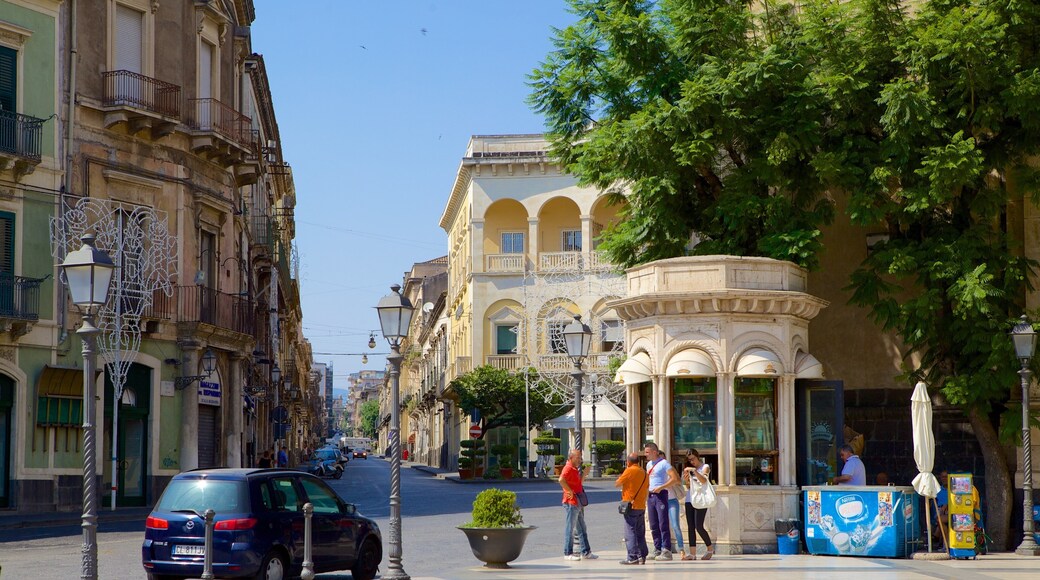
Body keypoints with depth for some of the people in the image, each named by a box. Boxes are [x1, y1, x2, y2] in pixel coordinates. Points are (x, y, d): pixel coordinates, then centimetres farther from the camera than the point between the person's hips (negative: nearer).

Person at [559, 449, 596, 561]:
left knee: (582, 529, 13)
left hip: (578, 503, 10)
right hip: (571, 502, -10)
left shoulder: (575, 469, 17)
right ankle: (568, 553, 0)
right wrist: (570, 492, -25)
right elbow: (561, 480, -32)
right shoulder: (568, 468, -14)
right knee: (570, 528, -4)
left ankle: (586, 552, 19)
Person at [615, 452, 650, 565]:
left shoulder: (630, 471, -11)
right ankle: (642, 556, 13)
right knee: (640, 533, 13)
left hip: (631, 506, -7)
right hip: (641, 507, 7)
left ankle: (632, 557, -9)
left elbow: (617, 484, -7)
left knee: (630, 532, -5)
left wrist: (620, 478, 12)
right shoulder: (644, 473, 11)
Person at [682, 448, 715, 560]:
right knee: (690, 527, 0)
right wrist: (686, 480, -1)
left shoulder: (705, 467, 2)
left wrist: (694, 470, -24)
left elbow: (704, 480, -16)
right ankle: (692, 553, -1)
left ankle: (710, 549, 9)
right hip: (690, 499, 6)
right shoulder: (689, 469, 18)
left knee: (699, 527, -10)